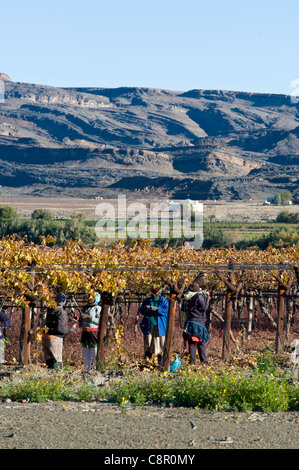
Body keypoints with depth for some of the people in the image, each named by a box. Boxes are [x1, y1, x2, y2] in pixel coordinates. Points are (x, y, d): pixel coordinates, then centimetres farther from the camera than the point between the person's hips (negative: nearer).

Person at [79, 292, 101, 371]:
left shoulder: (98, 308, -4)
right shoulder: (85, 308, 15)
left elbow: (99, 321, -14)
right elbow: (81, 318, 28)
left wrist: (88, 317, -19)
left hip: (94, 332, -6)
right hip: (85, 332, 6)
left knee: (95, 354, -7)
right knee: (86, 353, 9)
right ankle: (87, 369, 15)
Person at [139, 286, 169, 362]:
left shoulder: (164, 301, 5)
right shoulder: (147, 300, 14)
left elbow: (167, 311, -9)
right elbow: (141, 311, 13)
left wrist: (157, 309, -21)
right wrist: (144, 308, -10)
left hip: (159, 326, -2)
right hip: (148, 326, 2)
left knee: (160, 342, -5)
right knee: (148, 342, -2)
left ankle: (160, 359, 1)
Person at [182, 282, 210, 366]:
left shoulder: (189, 298, 10)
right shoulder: (199, 296, -10)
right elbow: (204, 308, -12)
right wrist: (207, 300, 2)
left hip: (189, 322, 6)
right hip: (198, 322, -5)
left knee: (191, 342, 6)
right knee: (201, 342, 1)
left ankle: (192, 361, 3)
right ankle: (204, 361, -1)